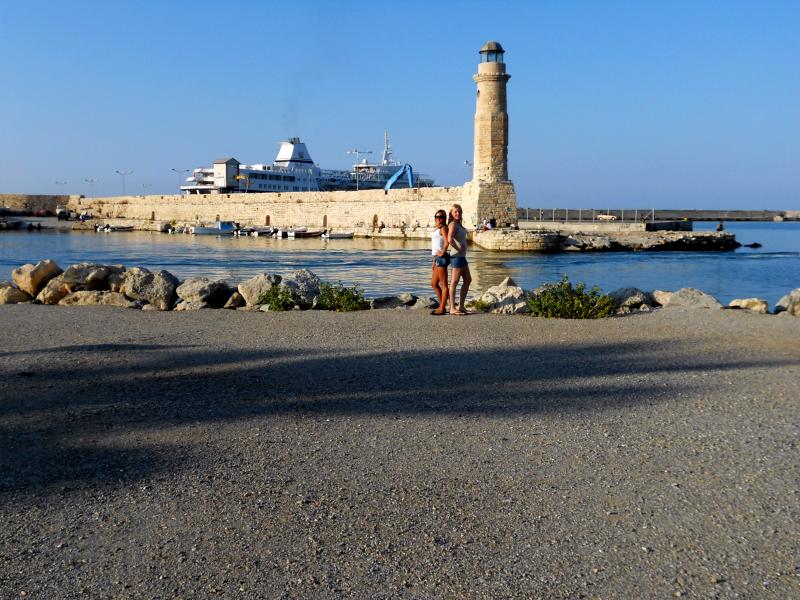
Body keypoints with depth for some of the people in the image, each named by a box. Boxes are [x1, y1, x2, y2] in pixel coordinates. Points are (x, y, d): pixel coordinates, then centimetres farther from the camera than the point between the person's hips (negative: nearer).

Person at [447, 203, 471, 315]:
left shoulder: (459, 224, 15)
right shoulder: (453, 224, -13)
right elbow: (449, 239, -28)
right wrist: (458, 248, -16)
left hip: (462, 256, 10)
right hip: (457, 256, -10)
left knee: (468, 280, 14)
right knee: (454, 282, -6)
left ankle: (461, 306, 18)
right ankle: (452, 308, -2)